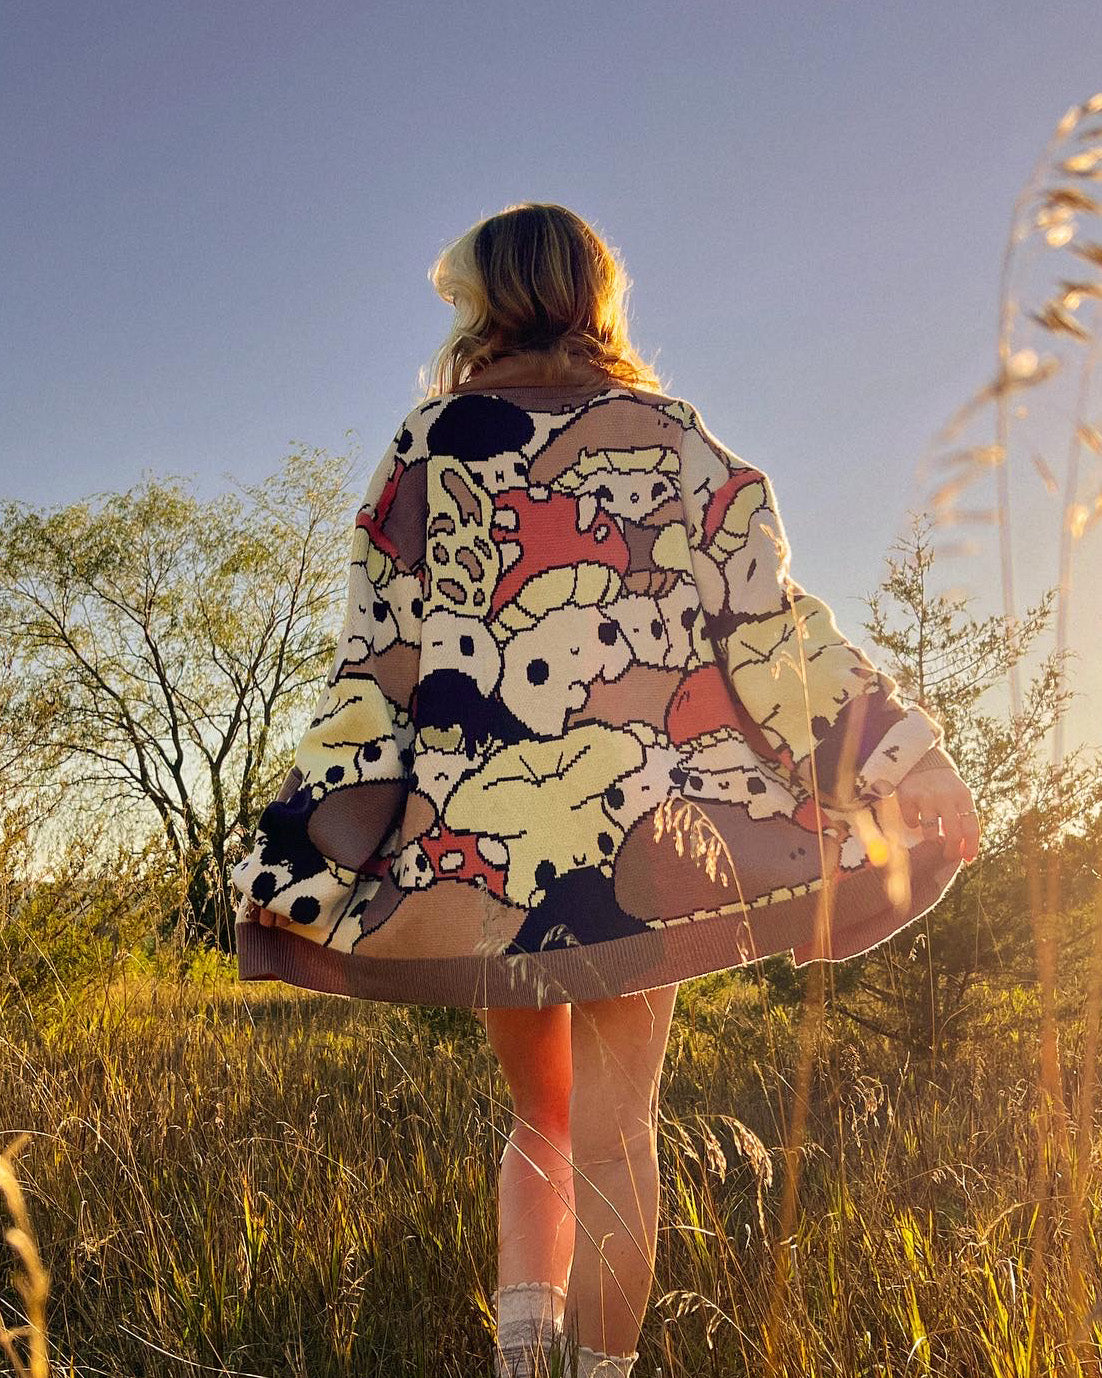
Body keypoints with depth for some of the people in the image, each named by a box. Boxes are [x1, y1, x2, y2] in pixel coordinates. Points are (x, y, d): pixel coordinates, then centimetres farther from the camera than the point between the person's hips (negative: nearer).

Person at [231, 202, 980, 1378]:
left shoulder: (425, 445, 5)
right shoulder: (673, 438, 5)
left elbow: (379, 651, 2)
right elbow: (767, 627, 2)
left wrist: (328, 834, 5)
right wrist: (891, 770, 10)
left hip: (473, 833, 2)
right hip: (643, 832, -1)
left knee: (541, 1120, 20)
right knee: (615, 1131, 8)